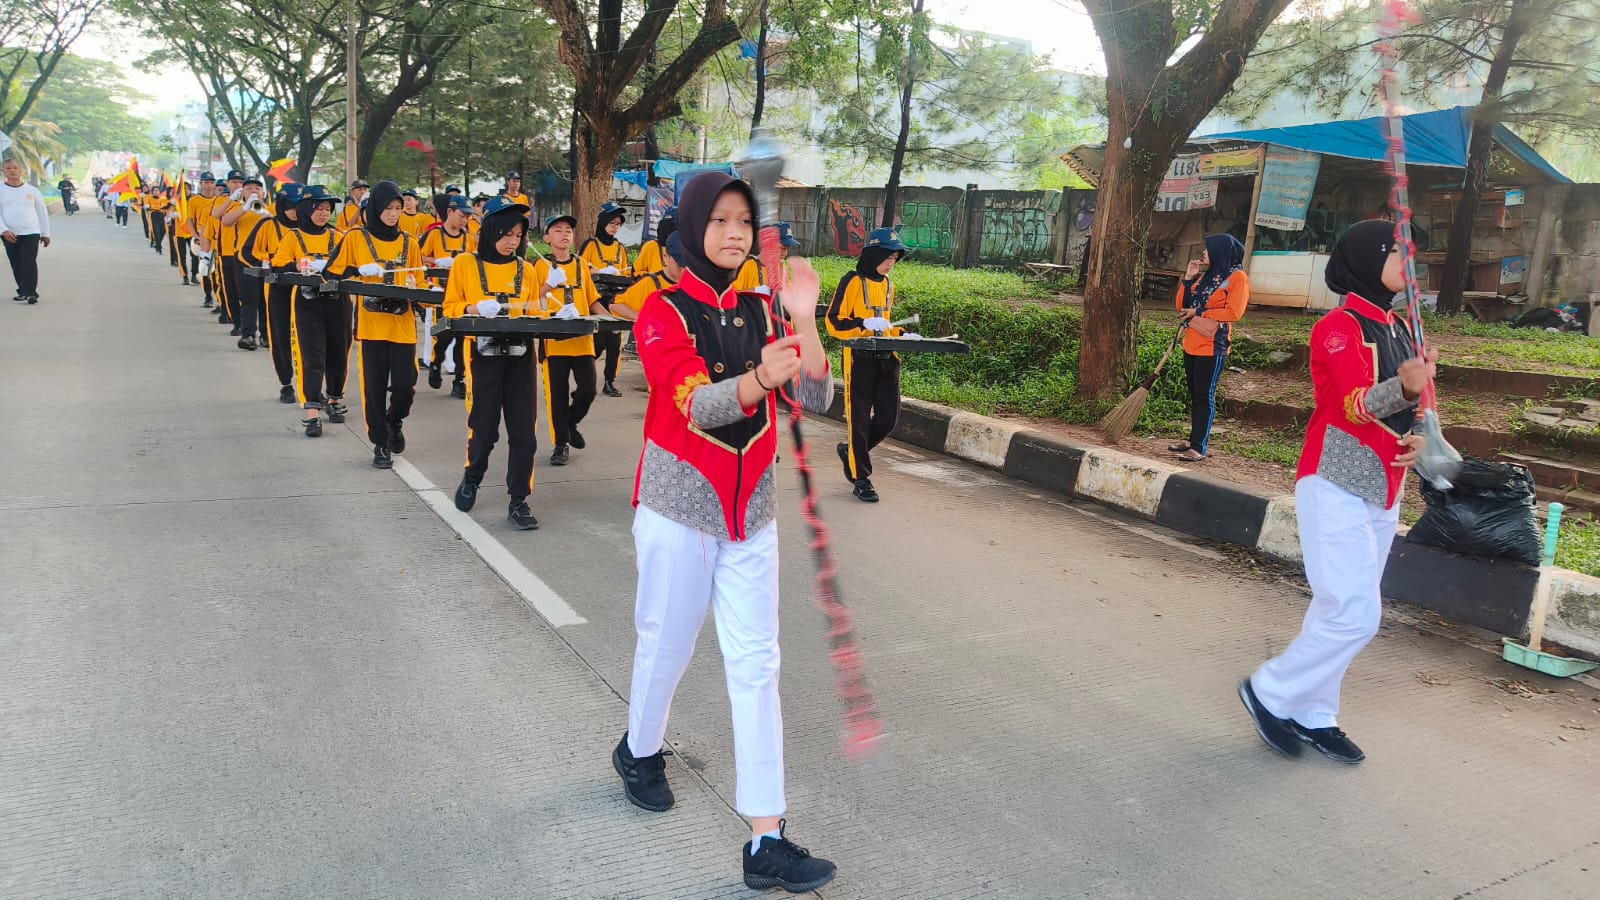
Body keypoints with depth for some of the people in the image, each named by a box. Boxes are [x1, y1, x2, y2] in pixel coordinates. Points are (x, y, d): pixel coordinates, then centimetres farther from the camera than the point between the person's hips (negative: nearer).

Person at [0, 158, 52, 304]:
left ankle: (31, 293, -10)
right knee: (16, 266, 9)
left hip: (31, 233, -2)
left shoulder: (32, 190, 6)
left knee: (29, 264, -11)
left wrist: (45, 234, 8)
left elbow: (42, 213, 10)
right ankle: (23, 291, 20)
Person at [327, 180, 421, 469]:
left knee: (405, 385, -2)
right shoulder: (355, 239, 3)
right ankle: (381, 444, 13)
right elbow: (333, 275, 3)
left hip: (403, 325, 2)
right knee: (374, 387, 0)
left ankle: (394, 422, 29)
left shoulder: (409, 243, 11)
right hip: (371, 324, -2)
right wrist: (360, 272, -13)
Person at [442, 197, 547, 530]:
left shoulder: (525, 268, 11)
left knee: (523, 431, -1)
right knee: (484, 428, 2)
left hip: (521, 357, 3)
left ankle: (519, 501, 9)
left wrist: (538, 313, -6)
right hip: (484, 356, -2)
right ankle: (471, 478, 33)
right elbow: (451, 308, 3)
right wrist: (474, 309, -16)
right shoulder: (465, 264, 2)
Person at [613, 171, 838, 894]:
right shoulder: (663, 312, -9)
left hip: (751, 510, 4)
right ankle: (640, 750, 45)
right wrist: (759, 379, -45)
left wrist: (804, 319, -21)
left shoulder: (760, 312, 5)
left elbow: (817, 398, -7)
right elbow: (699, 405, -26)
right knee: (668, 645, 12)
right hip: (680, 508, -4)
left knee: (756, 665, 0)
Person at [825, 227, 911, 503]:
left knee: (888, 417, 5)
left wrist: (902, 335, 8)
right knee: (859, 419, -1)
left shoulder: (888, 285, 15)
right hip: (859, 359, -7)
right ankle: (861, 479, 7)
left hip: (886, 359, 7)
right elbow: (834, 322, -10)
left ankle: (851, 450, 29)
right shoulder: (852, 282, -6)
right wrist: (865, 324, -22)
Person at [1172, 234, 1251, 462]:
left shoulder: (1237, 277, -6)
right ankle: (1194, 440, 22)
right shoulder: (1206, 275, 16)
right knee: (1194, 395, 13)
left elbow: (1234, 312, -17)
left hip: (1213, 346, -8)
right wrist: (1188, 279, 3)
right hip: (1192, 344, 8)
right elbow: (1182, 305, 15)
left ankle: (1199, 448, -6)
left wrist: (1198, 312, -14)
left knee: (1205, 396, -7)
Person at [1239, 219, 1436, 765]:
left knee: (1340, 612, 12)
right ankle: (1270, 693, 7)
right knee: (1354, 615, -11)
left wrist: (1416, 440, 2)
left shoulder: (1397, 329, 13)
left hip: (1382, 493, 8)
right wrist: (1405, 388, -46)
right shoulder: (1339, 326, -13)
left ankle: (1313, 716, 22)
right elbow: (1356, 403, -26)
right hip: (1337, 489, -8)